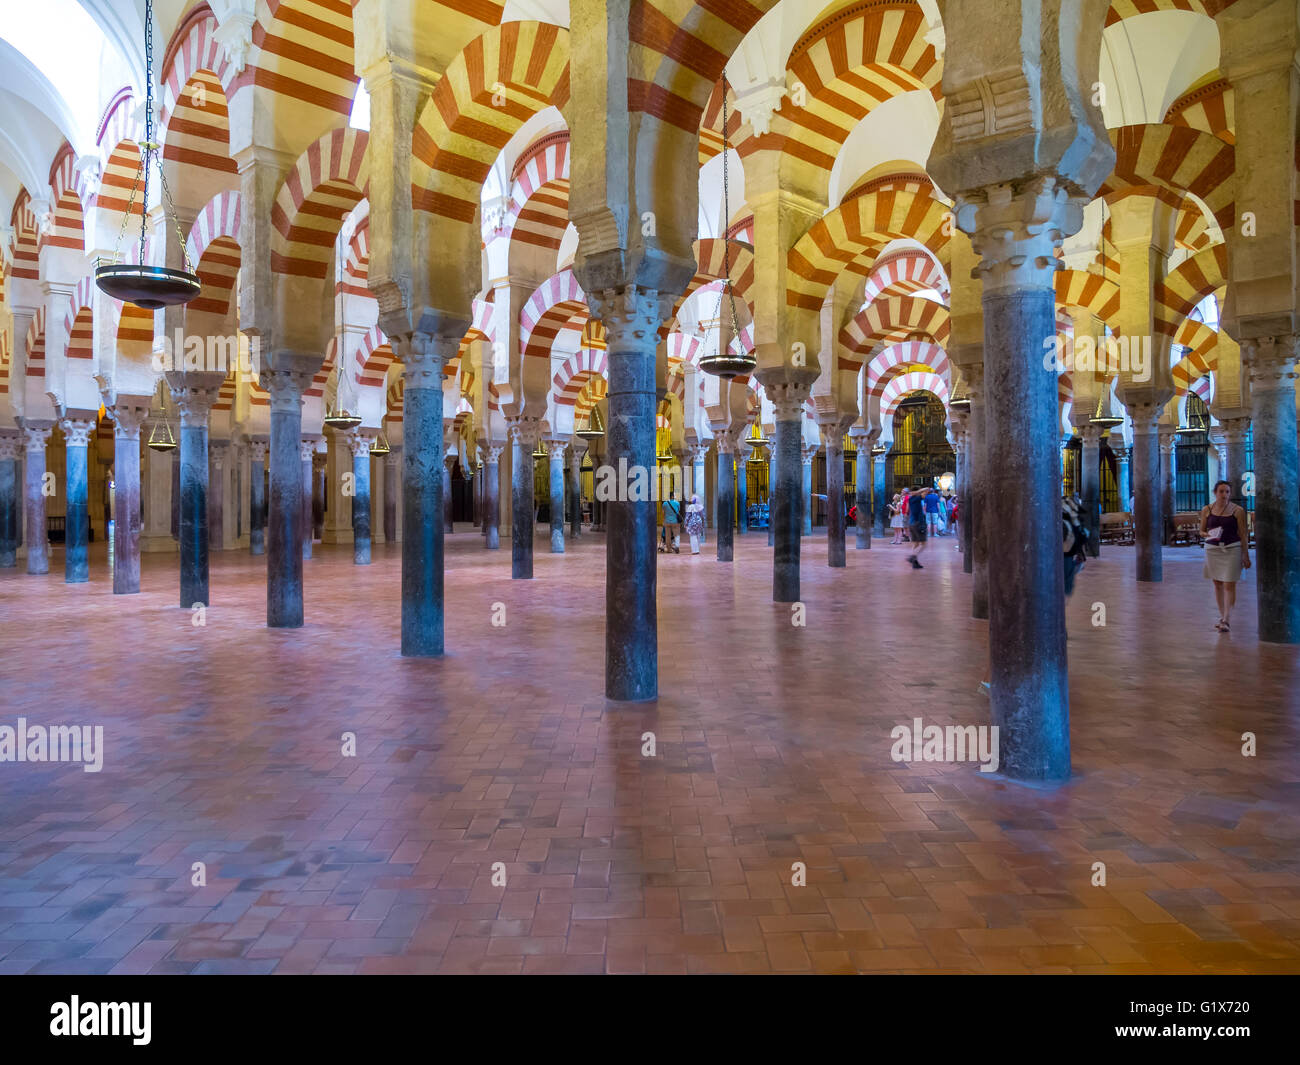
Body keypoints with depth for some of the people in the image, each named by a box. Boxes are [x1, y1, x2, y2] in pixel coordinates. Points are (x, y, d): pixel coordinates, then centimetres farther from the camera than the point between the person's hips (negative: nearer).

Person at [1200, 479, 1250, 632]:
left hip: (1232, 550, -3)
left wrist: (1246, 556, -1)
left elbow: (1243, 535, 1)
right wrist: (1208, 535, -13)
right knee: (1217, 584, 11)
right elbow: (1202, 531, 11)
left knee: (1229, 585, -7)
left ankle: (1226, 621, -8)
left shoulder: (1237, 511, -2)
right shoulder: (1207, 510, 4)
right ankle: (1222, 616, 23)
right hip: (1212, 549, 3)